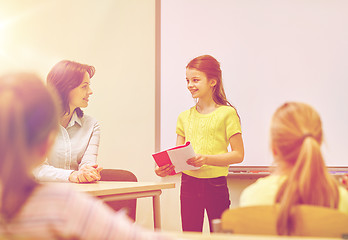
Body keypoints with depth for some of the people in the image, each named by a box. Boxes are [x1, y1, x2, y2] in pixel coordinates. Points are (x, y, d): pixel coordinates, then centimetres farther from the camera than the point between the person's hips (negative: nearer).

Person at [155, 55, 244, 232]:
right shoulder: (184, 117, 11)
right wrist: (166, 168, -9)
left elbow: (238, 154, -8)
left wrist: (206, 159, -20)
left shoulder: (227, 113, -4)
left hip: (216, 184, -4)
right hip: (189, 183, 4)